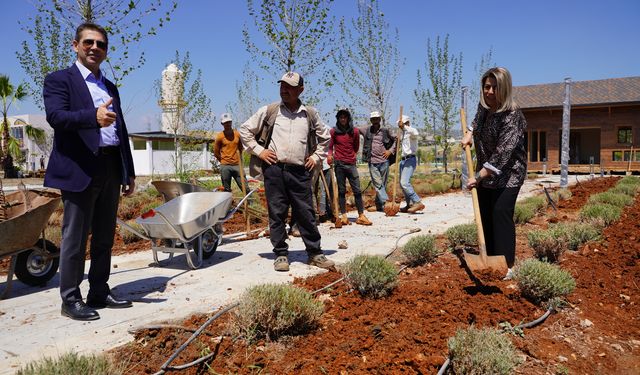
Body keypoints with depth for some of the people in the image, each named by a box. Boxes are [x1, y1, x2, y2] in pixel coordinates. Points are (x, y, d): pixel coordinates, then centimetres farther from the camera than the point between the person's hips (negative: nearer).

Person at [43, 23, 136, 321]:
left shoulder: (110, 87, 20)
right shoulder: (59, 80, 1)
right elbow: (55, 116, -17)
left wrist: (129, 172, 15)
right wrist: (93, 117, -36)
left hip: (111, 170, 7)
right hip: (80, 170, -6)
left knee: (104, 238, 12)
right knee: (75, 239, 1)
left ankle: (99, 293, 23)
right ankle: (70, 300, 12)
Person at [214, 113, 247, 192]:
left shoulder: (237, 134, 5)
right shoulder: (220, 136, -3)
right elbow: (216, 152, 6)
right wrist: (224, 161, 11)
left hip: (237, 165, 2)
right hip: (225, 166, -2)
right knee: (227, 190, 4)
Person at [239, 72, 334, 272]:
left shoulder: (310, 114, 11)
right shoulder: (269, 111, 5)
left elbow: (325, 137, 25)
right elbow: (245, 130, 12)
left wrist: (316, 157, 14)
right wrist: (258, 150, 3)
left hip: (300, 171, 1)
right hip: (274, 169, -1)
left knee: (306, 213, 4)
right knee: (277, 213, 2)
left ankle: (315, 253, 14)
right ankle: (281, 255, 13)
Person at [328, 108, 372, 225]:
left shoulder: (355, 131, 6)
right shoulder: (334, 131, 3)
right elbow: (330, 146, 10)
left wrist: (353, 155, 14)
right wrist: (330, 155, -7)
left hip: (351, 164, 1)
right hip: (339, 164, -1)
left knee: (357, 190, -2)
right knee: (341, 190, 3)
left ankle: (361, 216, 1)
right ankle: (343, 215, 7)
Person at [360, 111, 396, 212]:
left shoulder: (385, 130, 7)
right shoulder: (366, 130, 8)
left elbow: (395, 140, 16)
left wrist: (390, 151, 3)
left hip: (384, 161, 0)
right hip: (372, 162, 0)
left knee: (382, 184, 5)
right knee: (378, 184, -10)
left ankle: (379, 205, 15)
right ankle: (386, 203, -13)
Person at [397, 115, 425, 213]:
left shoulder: (412, 131, -7)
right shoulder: (403, 133, 20)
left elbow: (415, 133, -33)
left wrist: (404, 127, -27)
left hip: (410, 159, -10)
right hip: (403, 160, 10)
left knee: (404, 182, -21)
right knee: (402, 183, 11)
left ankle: (418, 203, -20)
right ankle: (409, 204, 19)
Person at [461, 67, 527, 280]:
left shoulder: (512, 116, -25)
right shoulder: (484, 106, 0)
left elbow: (502, 153, -31)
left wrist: (479, 176, -32)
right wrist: (469, 133, 9)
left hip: (508, 174, -8)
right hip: (485, 171, 8)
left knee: (501, 214, -14)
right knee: (485, 215, 10)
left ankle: (507, 266, -7)